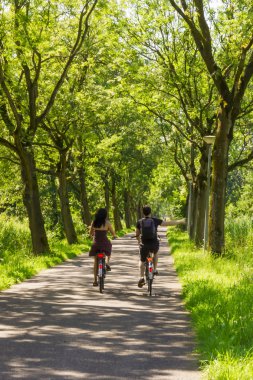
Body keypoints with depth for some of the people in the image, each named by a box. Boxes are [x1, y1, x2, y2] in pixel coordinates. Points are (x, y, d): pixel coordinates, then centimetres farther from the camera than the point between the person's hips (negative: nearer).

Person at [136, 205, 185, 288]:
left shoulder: (140, 222, 1)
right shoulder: (155, 220, -1)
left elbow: (137, 234, 13)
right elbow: (169, 223, 4)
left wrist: (139, 241, 35)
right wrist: (180, 221, 17)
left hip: (144, 245, -1)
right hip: (154, 244, 1)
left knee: (142, 261, 17)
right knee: (155, 253, 36)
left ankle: (141, 277, -2)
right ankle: (155, 270, 31)